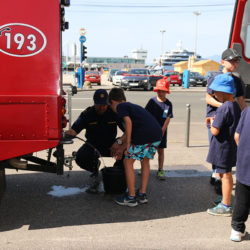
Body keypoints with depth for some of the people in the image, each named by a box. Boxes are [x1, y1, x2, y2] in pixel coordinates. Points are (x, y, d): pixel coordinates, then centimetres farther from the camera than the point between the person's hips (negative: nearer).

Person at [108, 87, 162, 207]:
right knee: (145, 161, 25)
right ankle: (142, 195, 28)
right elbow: (131, 131, 42)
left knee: (128, 162, 7)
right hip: (158, 134, 8)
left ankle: (131, 197, 10)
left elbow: (128, 122, -11)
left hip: (144, 134, -8)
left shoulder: (120, 106, 9)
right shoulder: (132, 106, 34)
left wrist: (128, 145, -8)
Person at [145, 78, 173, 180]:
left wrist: (162, 131, -14)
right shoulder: (152, 101, -5)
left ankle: (160, 170, 16)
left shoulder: (168, 104, -5)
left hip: (161, 131, 0)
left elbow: (168, 119, -7)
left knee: (160, 150, 6)